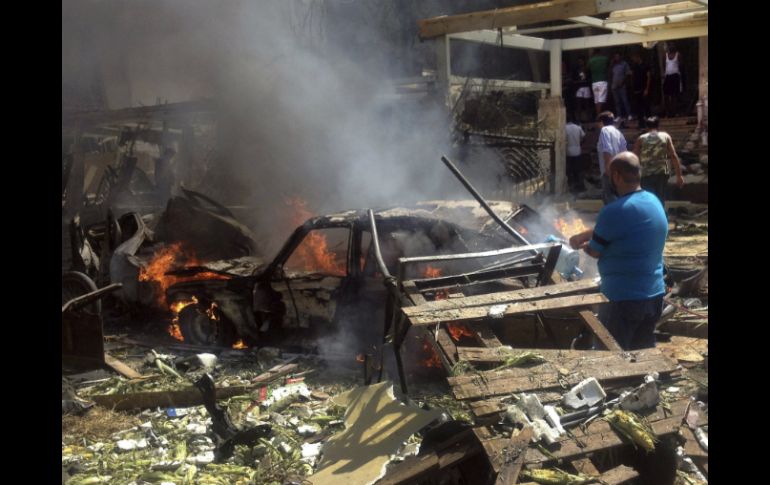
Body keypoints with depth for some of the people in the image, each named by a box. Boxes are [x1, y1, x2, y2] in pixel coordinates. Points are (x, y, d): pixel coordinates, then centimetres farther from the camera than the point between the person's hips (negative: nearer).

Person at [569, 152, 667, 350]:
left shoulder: (613, 211, -22)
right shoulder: (654, 201, 3)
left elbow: (595, 252, -6)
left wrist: (583, 245, 13)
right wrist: (582, 235, 15)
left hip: (623, 298, -7)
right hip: (655, 295, 7)